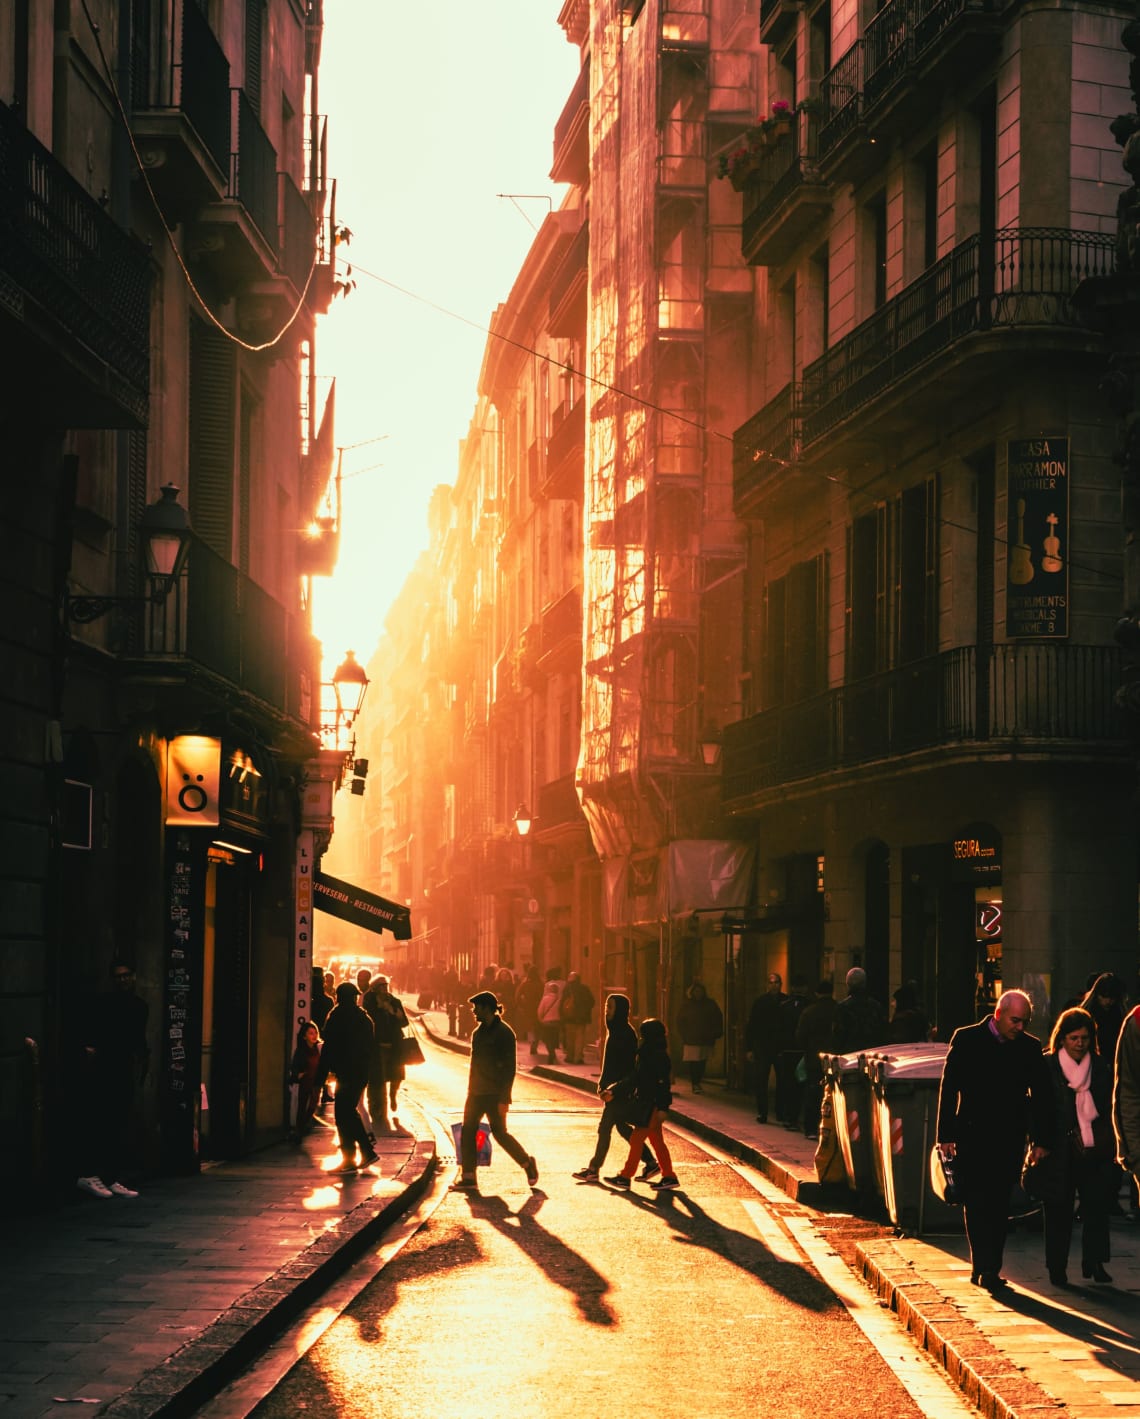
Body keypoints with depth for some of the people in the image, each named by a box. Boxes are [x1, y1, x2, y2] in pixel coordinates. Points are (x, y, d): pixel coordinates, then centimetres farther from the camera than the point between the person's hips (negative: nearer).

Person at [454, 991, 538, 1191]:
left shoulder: (504, 1033, -13)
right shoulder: (478, 1032, 12)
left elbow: (509, 1068, -16)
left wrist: (504, 1099, -19)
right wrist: (471, 1090, 17)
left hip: (494, 1094, -8)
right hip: (476, 1092, 8)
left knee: (499, 1132, -4)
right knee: (467, 1131, 2)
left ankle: (527, 1163, 15)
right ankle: (468, 1176, 5)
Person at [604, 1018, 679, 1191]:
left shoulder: (659, 1057, -16)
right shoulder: (645, 1055, 12)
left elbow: (663, 1084, -20)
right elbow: (634, 1079, 19)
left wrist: (662, 1108, -24)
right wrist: (613, 1092, 19)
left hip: (651, 1106, -9)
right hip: (644, 1105, 9)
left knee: (636, 1139, -4)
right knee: (656, 1141, 11)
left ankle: (625, 1177, 0)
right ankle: (669, 1177, 15)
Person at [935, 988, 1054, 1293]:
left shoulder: (1031, 1047, 4)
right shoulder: (966, 1039, -3)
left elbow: (1041, 1096, 8)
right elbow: (948, 1088, -1)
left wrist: (1041, 1141, 3)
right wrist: (946, 1135, -5)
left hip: (1010, 1139, 2)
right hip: (973, 1136, -2)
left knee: (999, 1206, 5)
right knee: (977, 1203, -8)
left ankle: (988, 1269, 12)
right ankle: (984, 1267, -9)